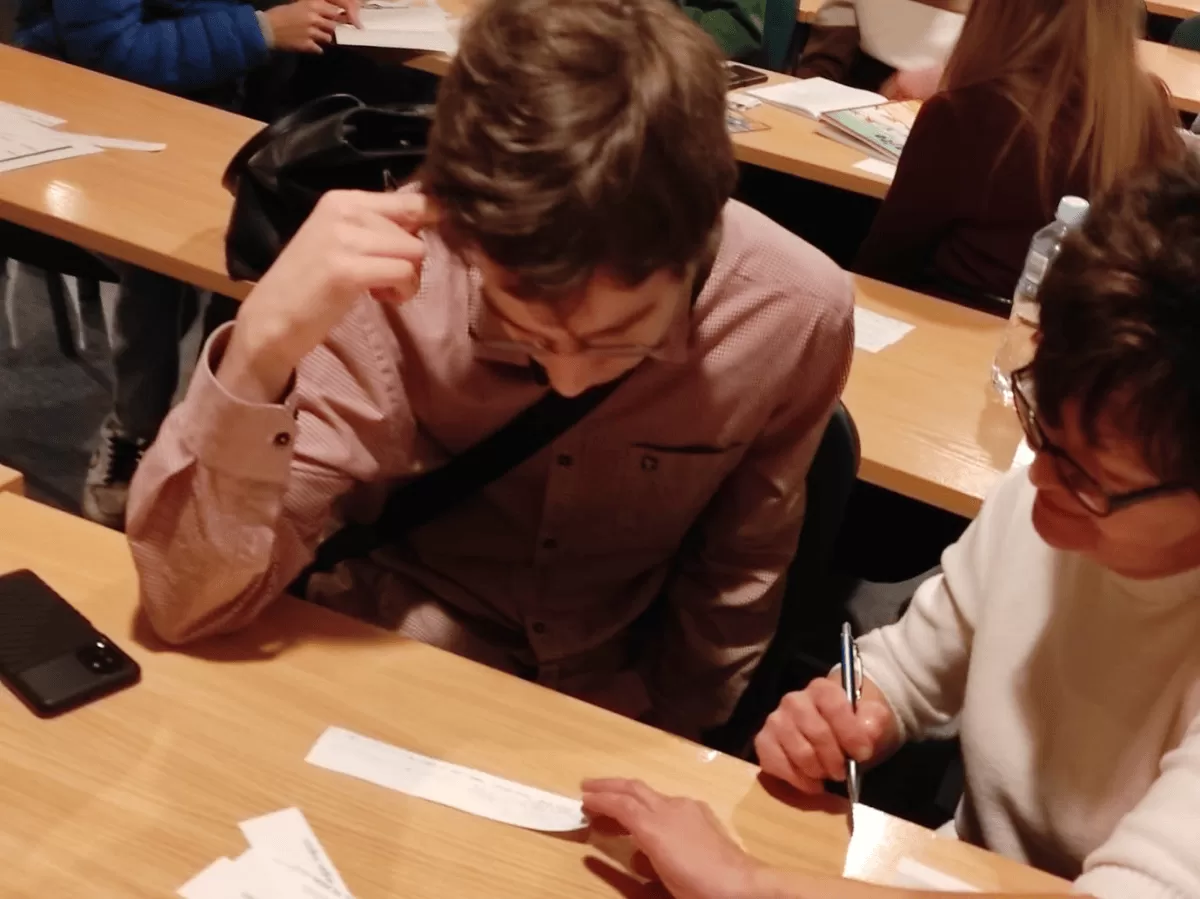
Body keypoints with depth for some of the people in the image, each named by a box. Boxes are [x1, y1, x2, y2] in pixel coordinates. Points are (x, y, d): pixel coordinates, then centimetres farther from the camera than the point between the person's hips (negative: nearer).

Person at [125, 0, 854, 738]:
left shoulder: (792, 312, -20)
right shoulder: (380, 282, -25)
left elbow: (734, 588, -4)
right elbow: (189, 605, -25)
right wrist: (262, 349, -38)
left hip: (619, 719, 2)